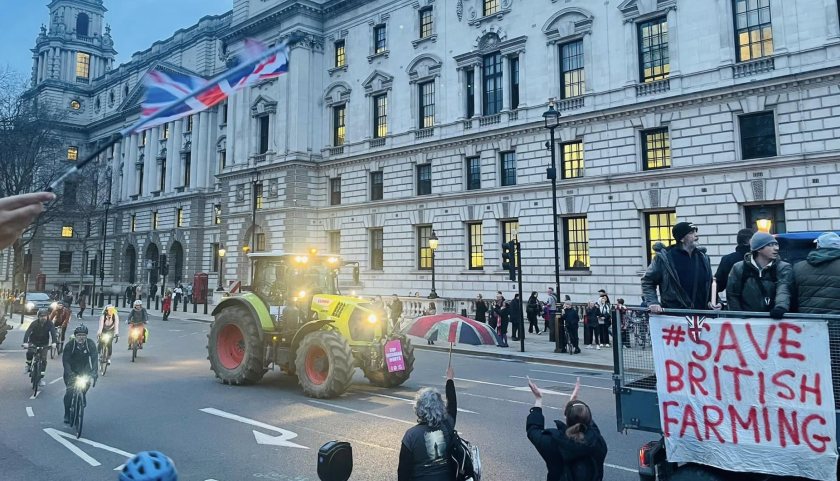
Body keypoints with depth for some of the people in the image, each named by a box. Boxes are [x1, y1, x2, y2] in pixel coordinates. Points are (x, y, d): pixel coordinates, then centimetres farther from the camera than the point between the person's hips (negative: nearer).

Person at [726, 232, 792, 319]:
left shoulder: (783, 268, -1)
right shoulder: (739, 268, 2)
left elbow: (783, 290, -18)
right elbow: (732, 295, 5)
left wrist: (781, 307, -37)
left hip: (773, 318, -1)